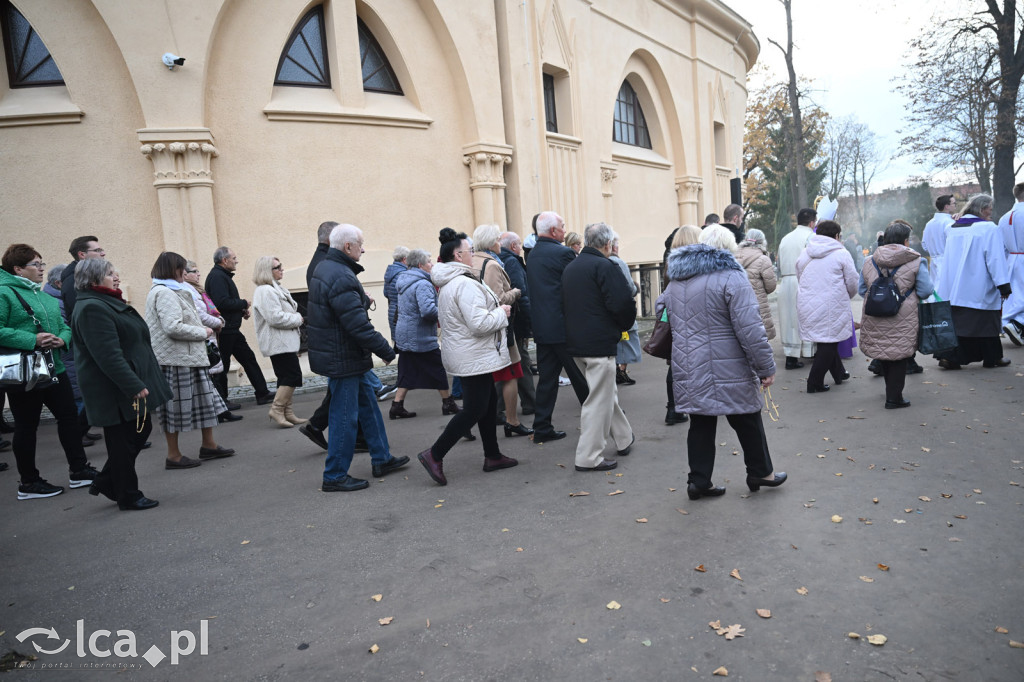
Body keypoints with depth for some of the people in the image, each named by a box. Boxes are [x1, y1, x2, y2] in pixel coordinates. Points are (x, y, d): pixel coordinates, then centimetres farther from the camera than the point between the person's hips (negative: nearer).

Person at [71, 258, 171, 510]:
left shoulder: (109, 303, 16)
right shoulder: (92, 309, -18)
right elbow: (108, 355, -26)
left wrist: (139, 383, 23)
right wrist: (134, 386, -27)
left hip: (131, 385, 10)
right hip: (116, 392, -10)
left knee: (141, 431, 16)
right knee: (122, 441, 2)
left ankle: (106, 482, 29)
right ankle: (128, 497, 16)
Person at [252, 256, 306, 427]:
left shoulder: (275, 288, 19)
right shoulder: (265, 291, -16)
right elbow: (275, 317, -24)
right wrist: (297, 319, -12)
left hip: (286, 342, 11)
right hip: (279, 343, -11)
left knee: (287, 377, 11)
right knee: (293, 376, -11)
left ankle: (287, 412, 16)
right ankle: (277, 410, -4)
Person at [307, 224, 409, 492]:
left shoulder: (325, 267, 10)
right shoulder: (341, 279, -25)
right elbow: (359, 326, -26)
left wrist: (361, 298, 12)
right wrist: (387, 351, -18)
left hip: (349, 356, 11)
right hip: (342, 359, -11)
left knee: (368, 405, 19)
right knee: (344, 416, 0)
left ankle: (382, 459, 31)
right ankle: (334, 477, 13)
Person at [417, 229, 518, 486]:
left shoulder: (448, 283, 12)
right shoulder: (465, 284, -22)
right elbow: (479, 323, -28)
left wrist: (496, 310, 16)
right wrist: (502, 312, -11)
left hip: (464, 355, 11)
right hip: (473, 357, -11)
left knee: (489, 400, 17)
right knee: (474, 409, -5)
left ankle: (492, 456, 26)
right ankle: (434, 454, -1)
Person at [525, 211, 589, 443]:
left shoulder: (532, 255, 11)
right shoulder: (563, 252, -13)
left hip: (541, 327, 7)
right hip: (563, 326, -7)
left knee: (546, 378, 10)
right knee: (580, 377, 6)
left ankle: (542, 428, 13)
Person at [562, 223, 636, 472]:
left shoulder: (570, 267, 14)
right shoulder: (604, 266, -13)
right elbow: (623, 302, -19)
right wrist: (626, 324, 0)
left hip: (575, 342, 9)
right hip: (600, 343, -9)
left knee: (607, 392, 22)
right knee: (600, 400, -1)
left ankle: (624, 439, 35)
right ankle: (589, 457, 3)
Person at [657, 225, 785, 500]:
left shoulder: (676, 279, 10)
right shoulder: (731, 276, -13)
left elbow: (660, 309, 23)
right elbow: (750, 329, -17)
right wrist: (766, 367, -11)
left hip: (689, 369, 6)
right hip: (727, 372, -6)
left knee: (701, 423, 13)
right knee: (747, 421, 12)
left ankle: (699, 481, 17)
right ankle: (760, 472, 28)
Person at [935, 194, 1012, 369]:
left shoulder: (953, 228, 9)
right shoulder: (989, 229, -10)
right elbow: (996, 259, -14)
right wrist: (1004, 285, -12)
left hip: (953, 288, 5)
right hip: (979, 289, -5)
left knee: (956, 321, 6)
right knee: (986, 322, 7)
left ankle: (948, 357, -2)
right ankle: (992, 358, 18)